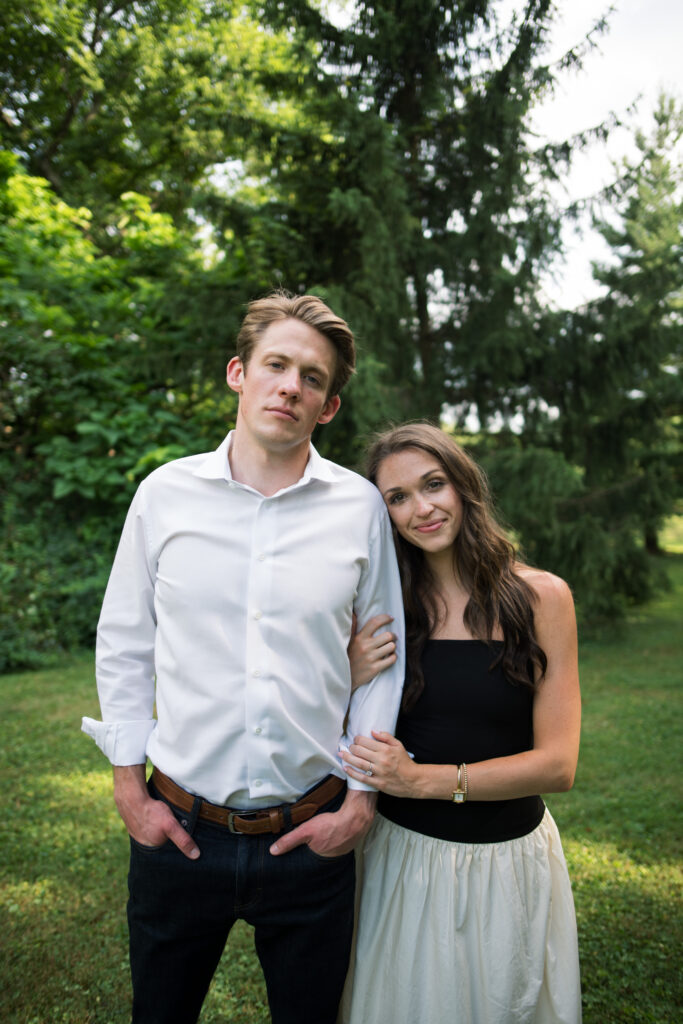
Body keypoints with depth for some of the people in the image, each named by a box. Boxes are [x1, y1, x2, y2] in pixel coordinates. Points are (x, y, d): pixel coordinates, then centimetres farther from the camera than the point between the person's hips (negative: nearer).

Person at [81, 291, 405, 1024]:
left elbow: (382, 660, 1)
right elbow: (122, 645, 2)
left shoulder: (360, 506, -5)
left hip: (311, 837, 0)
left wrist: (362, 798, -2)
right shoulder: (166, 491, -4)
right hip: (178, 830, 1)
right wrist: (129, 789, 1)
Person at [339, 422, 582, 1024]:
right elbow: (347, 743, 3)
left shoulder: (542, 597, -12)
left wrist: (425, 779, -23)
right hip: (403, 855, 2)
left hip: (508, 862, -1)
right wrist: (351, 682, -18)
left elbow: (557, 763, -13)